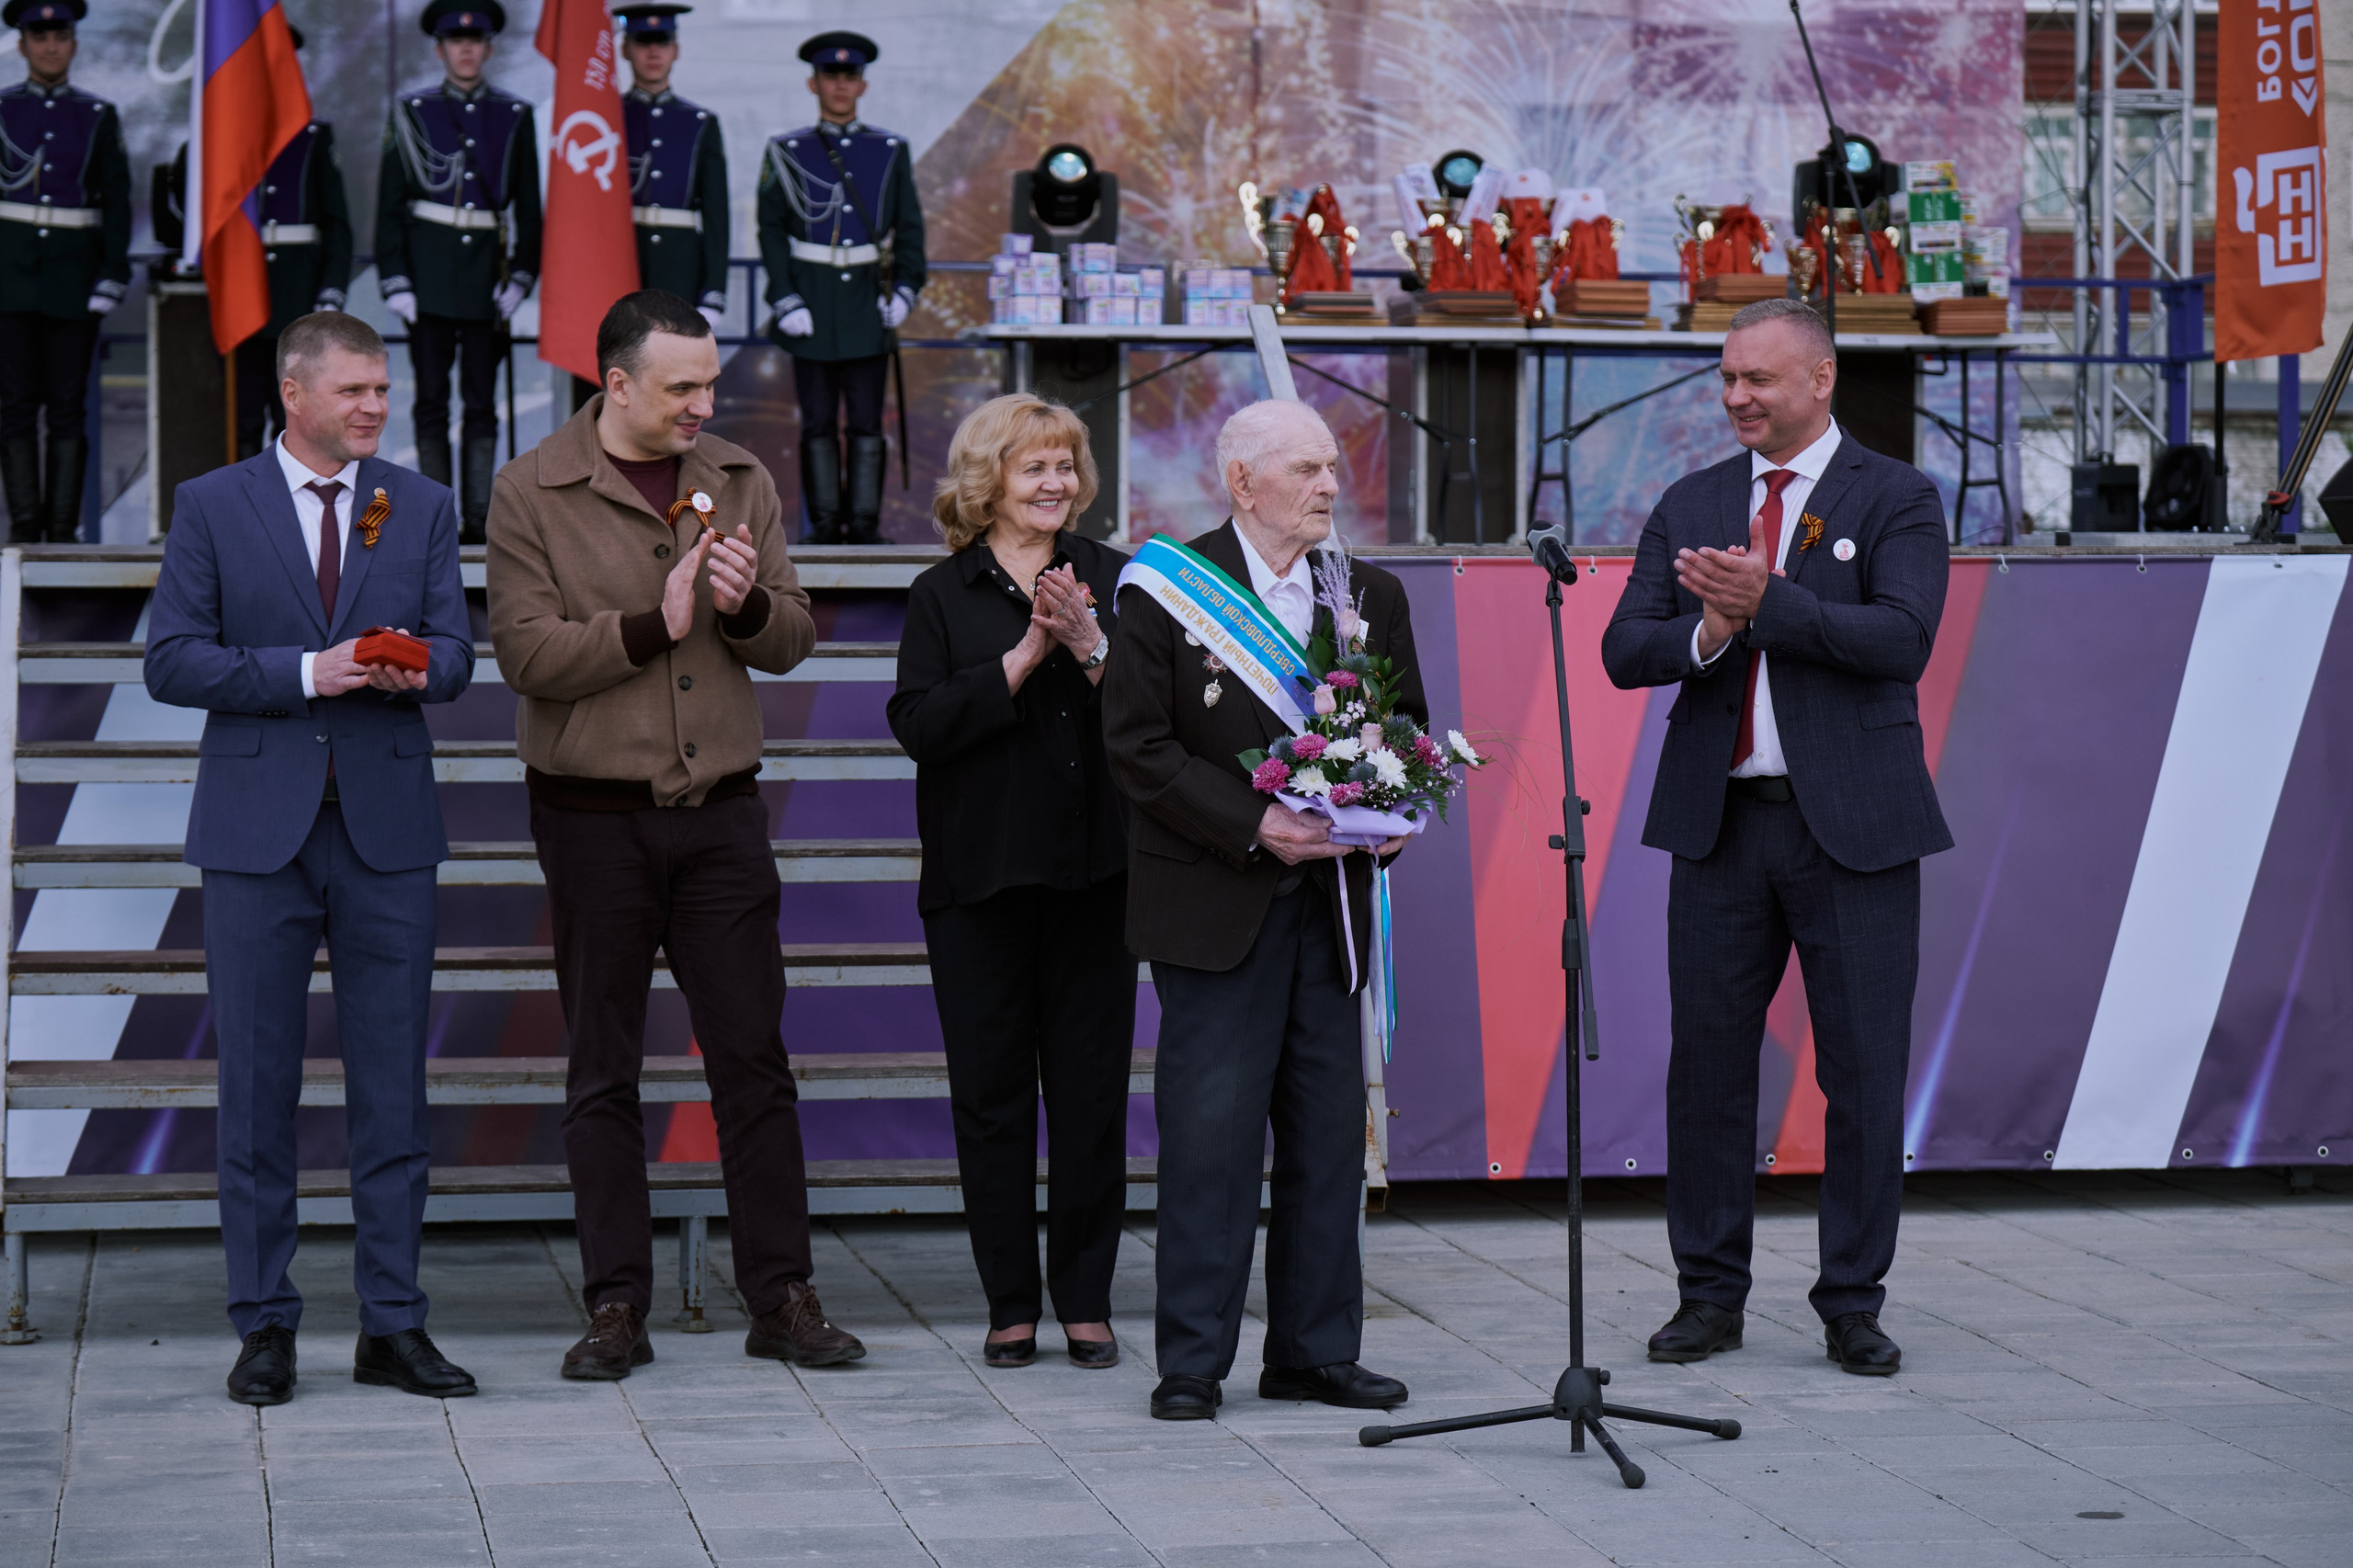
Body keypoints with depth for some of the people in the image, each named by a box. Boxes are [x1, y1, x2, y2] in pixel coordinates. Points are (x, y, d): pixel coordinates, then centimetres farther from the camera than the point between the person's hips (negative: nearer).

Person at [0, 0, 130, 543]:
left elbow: (116, 200, 4)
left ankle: (64, 529, 5)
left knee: (68, 405, 1)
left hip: (74, 276, 1)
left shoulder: (99, 117, 7)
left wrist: (113, 275, -5)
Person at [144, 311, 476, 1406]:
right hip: (260, 831, -2)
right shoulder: (211, 507, 3)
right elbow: (170, 661, -3)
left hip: (388, 828, 2)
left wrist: (417, 667, -17)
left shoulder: (423, 508, 10)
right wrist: (305, 672, -14)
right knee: (256, 1085, 2)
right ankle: (264, 1326, 10)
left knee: (392, 1084, 3)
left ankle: (393, 1326, 10)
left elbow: (456, 653, 6)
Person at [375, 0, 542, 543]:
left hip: (487, 273, 1)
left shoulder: (515, 117, 7)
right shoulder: (411, 113, 4)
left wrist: (521, 276, 0)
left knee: (482, 404, 3)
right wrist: (394, 280, -4)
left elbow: (527, 207, 9)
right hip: (429, 275, -1)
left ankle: (479, 516, 6)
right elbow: (389, 204, 4)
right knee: (432, 402, 1)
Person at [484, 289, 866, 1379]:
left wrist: (748, 604, -13)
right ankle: (617, 1308, 12)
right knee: (603, 1072, 5)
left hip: (721, 808, 3)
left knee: (753, 1057, 3)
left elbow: (793, 641, 7)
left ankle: (782, 1299, 9)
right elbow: (528, 653, -11)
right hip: (594, 816, -3)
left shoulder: (740, 481, 8)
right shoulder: (532, 492, -3)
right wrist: (652, 625, -19)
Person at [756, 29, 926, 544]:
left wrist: (905, 289, -5)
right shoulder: (786, 152, 4)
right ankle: (825, 524, 9)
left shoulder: (891, 152, 7)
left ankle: (865, 522, 6)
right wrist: (785, 300, -7)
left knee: (867, 421, 1)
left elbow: (909, 227, 9)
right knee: (818, 422, 3)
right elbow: (771, 229, 3)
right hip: (812, 310, 0)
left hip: (868, 307, 1)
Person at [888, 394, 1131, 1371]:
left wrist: (1090, 647, -17)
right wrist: (1024, 657, -15)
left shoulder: (1111, 578, 8)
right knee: (990, 1094, 3)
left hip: (1093, 874, 1)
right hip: (981, 877, -1)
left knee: (1091, 1089, 2)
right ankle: (1010, 1305, 12)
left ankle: (1086, 1302, 11)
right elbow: (917, 724, -9)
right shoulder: (942, 595, 4)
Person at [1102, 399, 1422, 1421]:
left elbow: (1407, 728, 17)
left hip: (1331, 900, 5)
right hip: (1215, 904, -5)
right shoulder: (1165, 591, -4)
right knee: (1211, 1131, -4)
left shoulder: (1372, 598, 11)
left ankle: (1316, 1351, 17)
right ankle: (1192, 1360, 4)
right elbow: (1136, 744, -9)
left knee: (1328, 1128, 8)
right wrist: (1254, 826, -17)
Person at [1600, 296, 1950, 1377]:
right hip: (1720, 818, 3)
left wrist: (1768, 604, -22)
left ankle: (1853, 1304, 11)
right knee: (1708, 1062, 5)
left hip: (1851, 823, -3)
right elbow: (1624, 652, 4)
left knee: (1865, 1072, 0)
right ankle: (1710, 1296, 16)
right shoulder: (1690, 506, 12)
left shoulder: (1894, 500, 0)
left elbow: (1904, 638, -15)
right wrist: (1706, 632, -15)